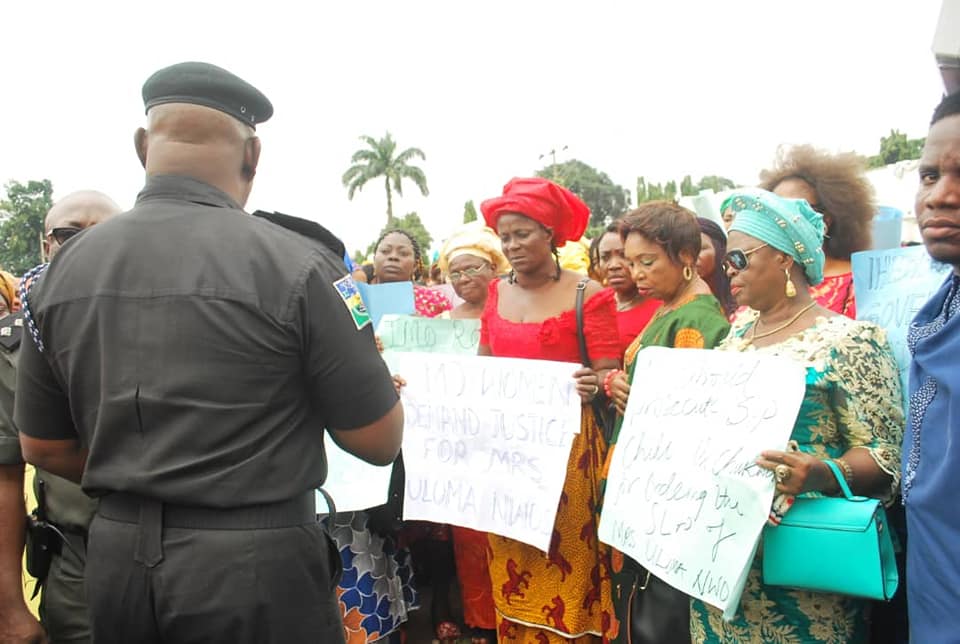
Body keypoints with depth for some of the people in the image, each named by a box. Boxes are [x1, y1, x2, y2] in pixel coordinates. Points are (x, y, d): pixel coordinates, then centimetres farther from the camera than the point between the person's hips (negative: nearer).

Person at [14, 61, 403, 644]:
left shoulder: (64, 270, -2)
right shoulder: (297, 263, -18)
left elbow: (43, 447, 7)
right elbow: (381, 441, -12)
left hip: (115, 558, 4)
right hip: (256, 568, -4)